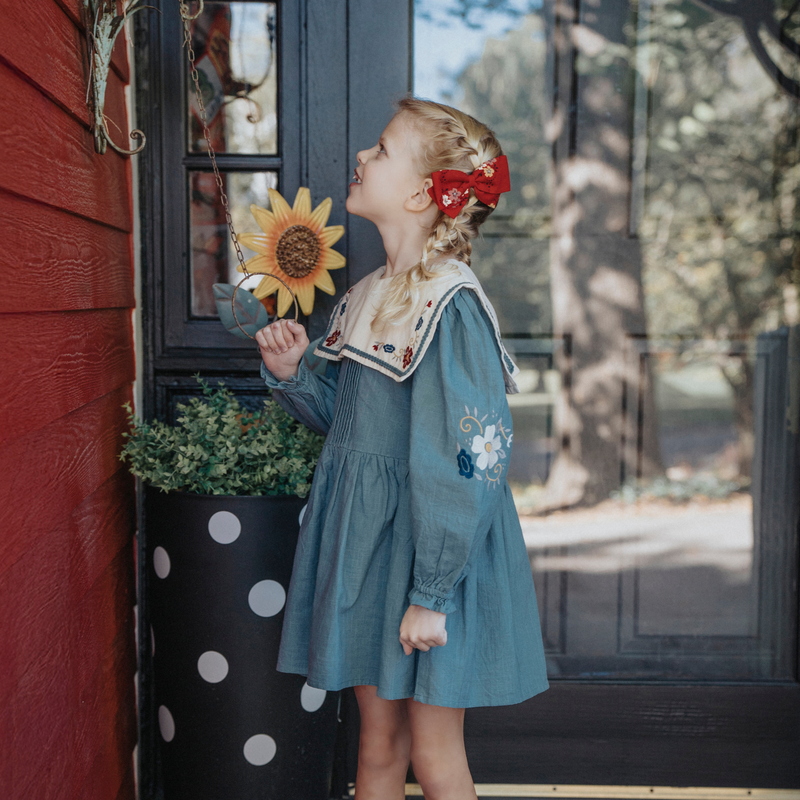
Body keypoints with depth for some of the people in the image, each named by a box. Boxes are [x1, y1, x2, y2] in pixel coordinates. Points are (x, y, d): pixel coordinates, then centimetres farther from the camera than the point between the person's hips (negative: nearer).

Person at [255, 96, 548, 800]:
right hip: (363, 539, 7)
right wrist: (292, 370, -3)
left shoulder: (452, 310, -19)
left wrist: (432, 596, -20)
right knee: (378, 737, 18)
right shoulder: (365, 298, 6)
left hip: (429, 549, -7)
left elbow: (467, 464, -21)